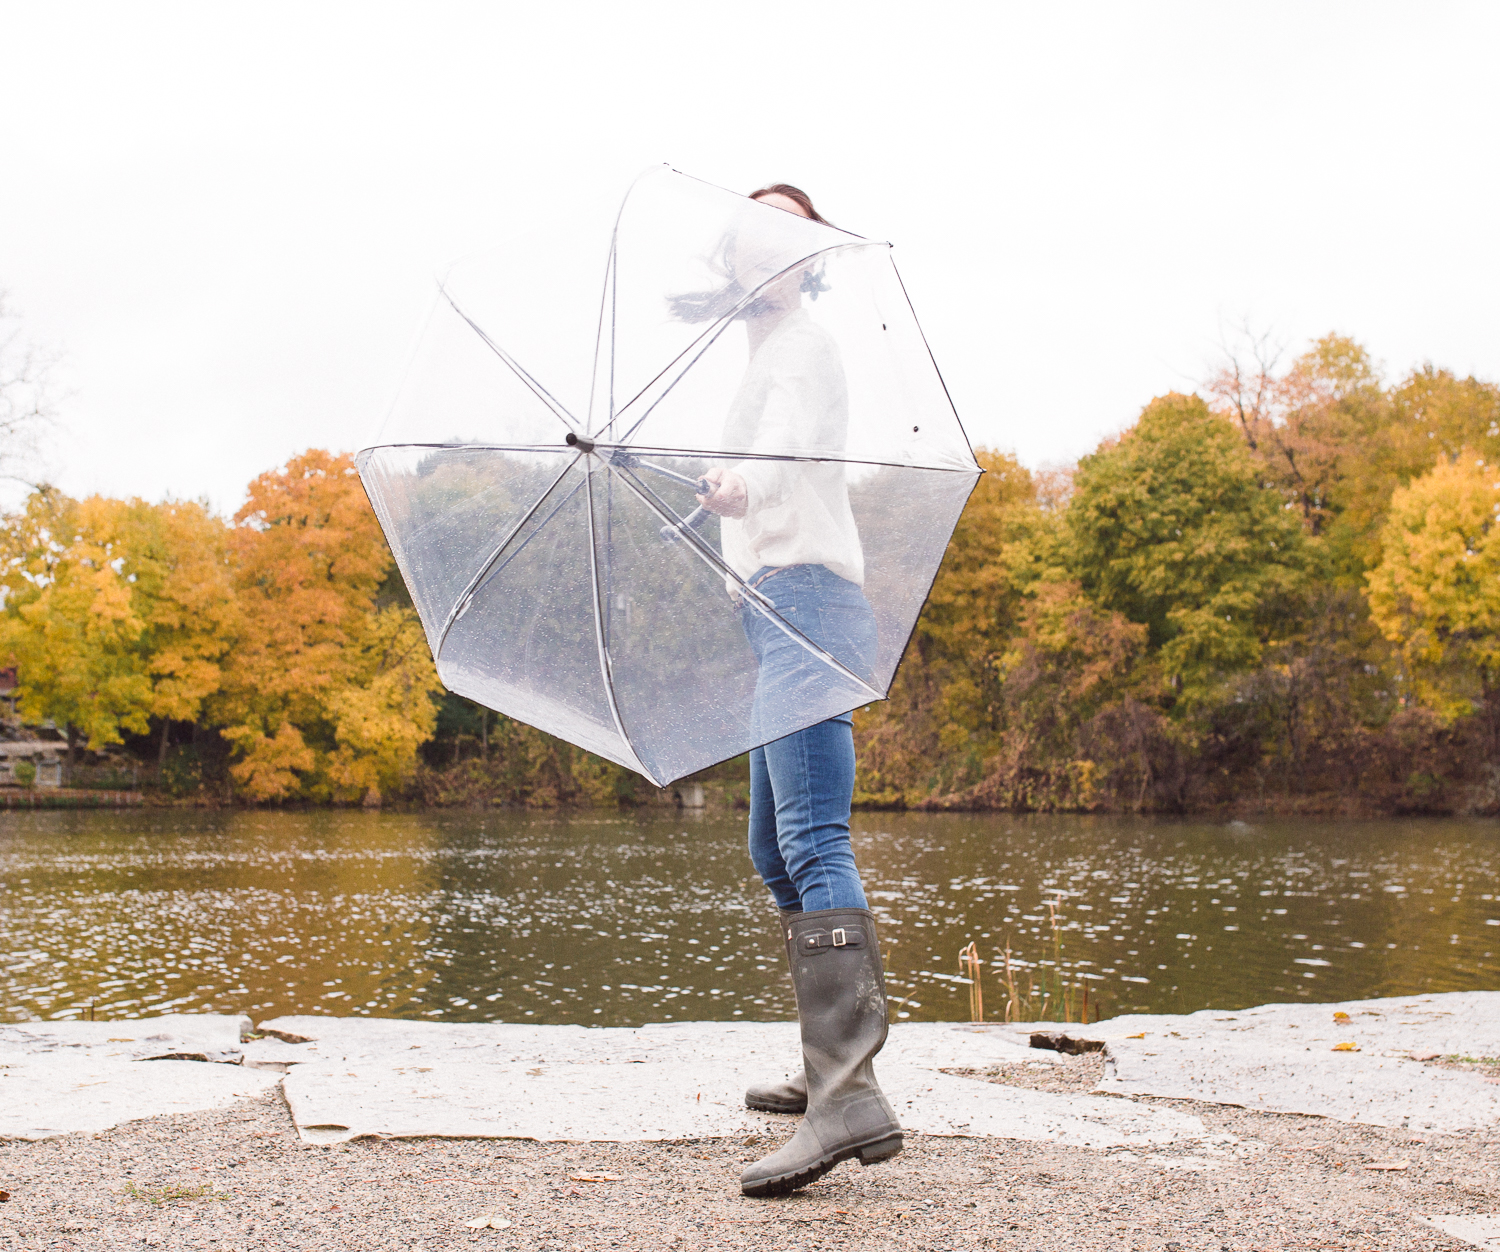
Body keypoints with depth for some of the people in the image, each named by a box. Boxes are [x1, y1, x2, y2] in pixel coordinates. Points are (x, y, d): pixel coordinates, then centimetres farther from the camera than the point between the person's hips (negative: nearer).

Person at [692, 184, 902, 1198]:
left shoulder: (803, 347, -4)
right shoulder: (768, 358, 27)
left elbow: (793, 441, -25)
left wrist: (745, 482, -38)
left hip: (806, 596, -11)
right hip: (784, 613, 11)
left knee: (814, 844, -24)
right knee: (776, 852, 16)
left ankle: (853, 1096, -35)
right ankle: (829, 1066, 25)